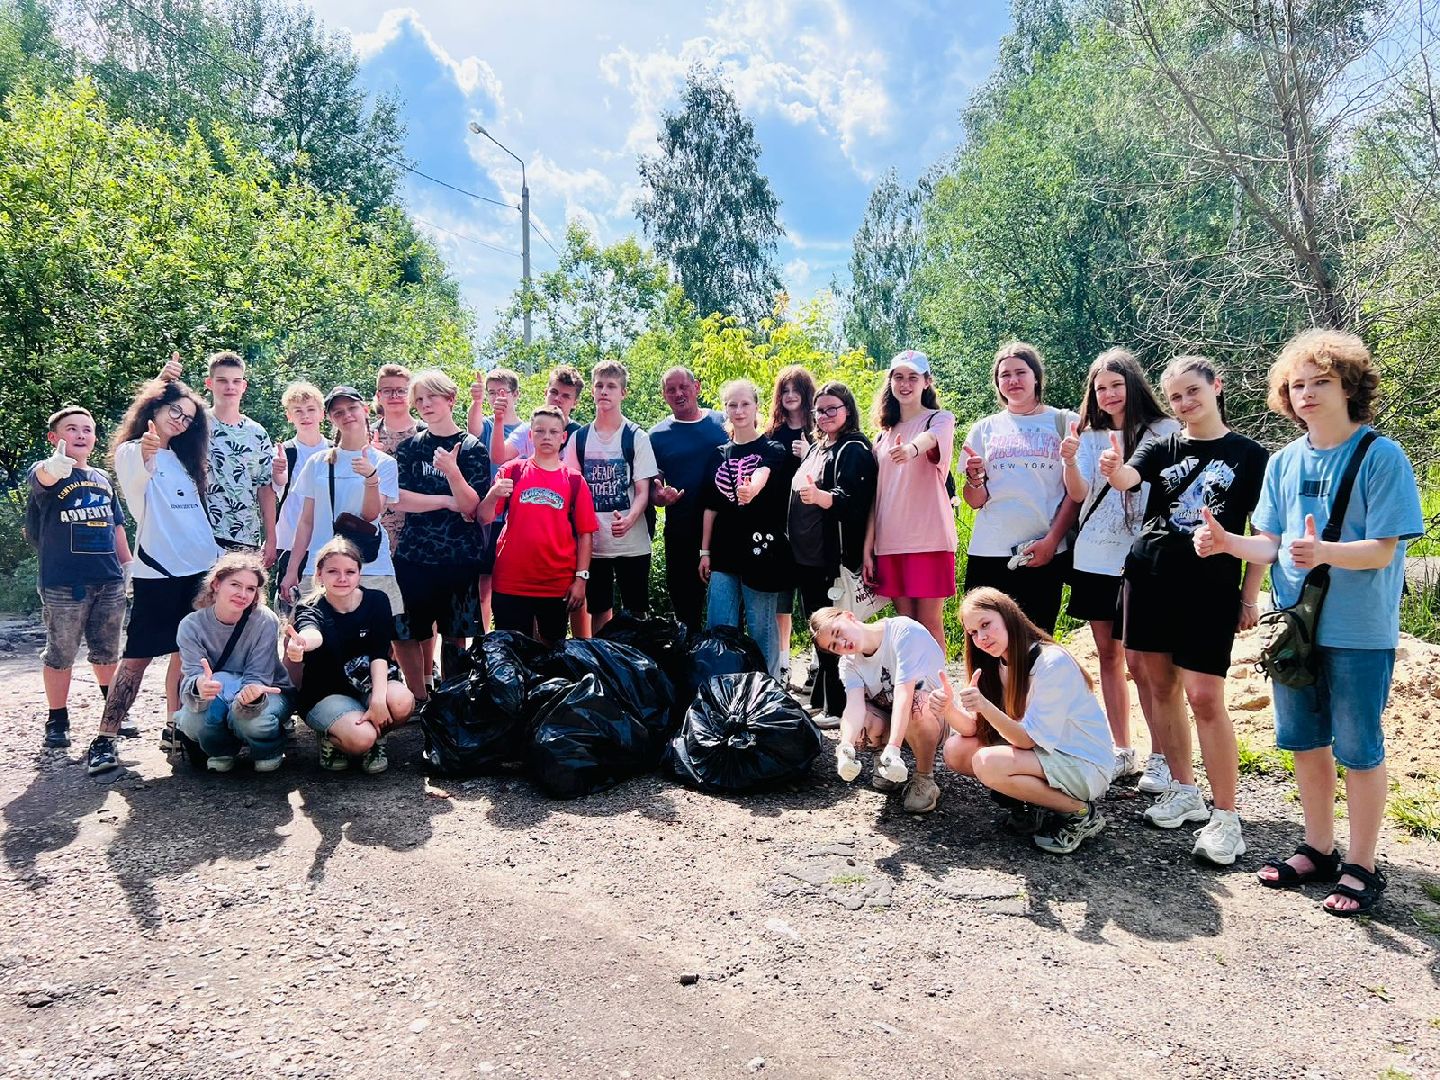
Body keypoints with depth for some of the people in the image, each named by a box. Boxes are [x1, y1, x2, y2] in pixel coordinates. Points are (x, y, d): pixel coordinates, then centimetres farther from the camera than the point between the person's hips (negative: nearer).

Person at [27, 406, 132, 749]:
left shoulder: (102, 479, 14)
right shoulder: (46, 472, -4)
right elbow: (42, 477, -31)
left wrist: (129, 565, 15)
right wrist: (54, 465, -55)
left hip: (110, 581, 5)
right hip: (64, 585, -5)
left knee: (107, 653, 16)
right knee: (60, 655, 5)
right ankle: (57, 721, 18)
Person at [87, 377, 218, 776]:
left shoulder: (183, 457, 18)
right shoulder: (131, 451, -2)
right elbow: (137, 481, -27)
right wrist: (145, 455, -49)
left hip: (200, 567, 6)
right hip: (157, 570, -6)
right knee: (138, 656, -7)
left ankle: (175, 727, 17)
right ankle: (105, 739, -2)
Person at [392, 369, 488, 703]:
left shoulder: (472, 448, 0)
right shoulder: (410, 447, 7)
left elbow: (470, 506, -8)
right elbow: (397, 498, -4)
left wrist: (452, 471, -24)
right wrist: (448, 502, -11)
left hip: (460, 558, -2)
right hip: (413, 556, 2)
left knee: (454, 636, 5)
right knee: (404, 635, 3)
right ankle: (419, 701, 18)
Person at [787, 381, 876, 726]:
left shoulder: (854, 450, -8)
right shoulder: (815, 448, 17)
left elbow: (852, 502, -21)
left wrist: (818, 496, -37)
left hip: (834, 557, -8)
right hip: (806, 555, 8)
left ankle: (837, 707, 3)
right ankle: (819, 699, 25)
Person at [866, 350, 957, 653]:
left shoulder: (940, 420, 1)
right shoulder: (885, 433, 16)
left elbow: (930, 437, -25)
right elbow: (877, 494, 14)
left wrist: (912, 448, -49)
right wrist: (868, 547, 8)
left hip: (929, 540, -5)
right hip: (890, 542, 5)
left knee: (929, 623, -4)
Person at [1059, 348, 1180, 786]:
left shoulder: (1163, 431, -1)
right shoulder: (1089, 436, 9)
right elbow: (1078, 494, -3)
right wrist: (1069, 461, -23)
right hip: (1094, 559, 5)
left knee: (1140, 659, -6)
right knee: (1108, 656, 10)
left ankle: (1159, 756, 6)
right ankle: (1121, 751, 20)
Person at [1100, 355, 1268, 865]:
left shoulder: (1249, 455, 3)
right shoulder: (1163, 448, 9)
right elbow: (1126, 479, -12)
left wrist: (1250, 596, -2)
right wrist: (1112, 468, -36)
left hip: (1211, 588, -4)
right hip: (1150, 579, 4)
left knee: (1204, 697, -9)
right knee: (1161, 685, 9)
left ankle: (1226, 817, 1)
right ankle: (1183, 790, 24)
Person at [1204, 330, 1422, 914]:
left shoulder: (1382, 457, -11)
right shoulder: (1284, 462, 5)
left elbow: (1383, 550, -16)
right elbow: (1271, 545, 6)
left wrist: (1323, 552, -33)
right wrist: (1227, 541, -12)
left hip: (1359, 632, -5)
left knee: (1358, 750, 5)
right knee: (1305, 743, 14)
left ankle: (1361, 867, 21)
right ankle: (1318, 849, 31)